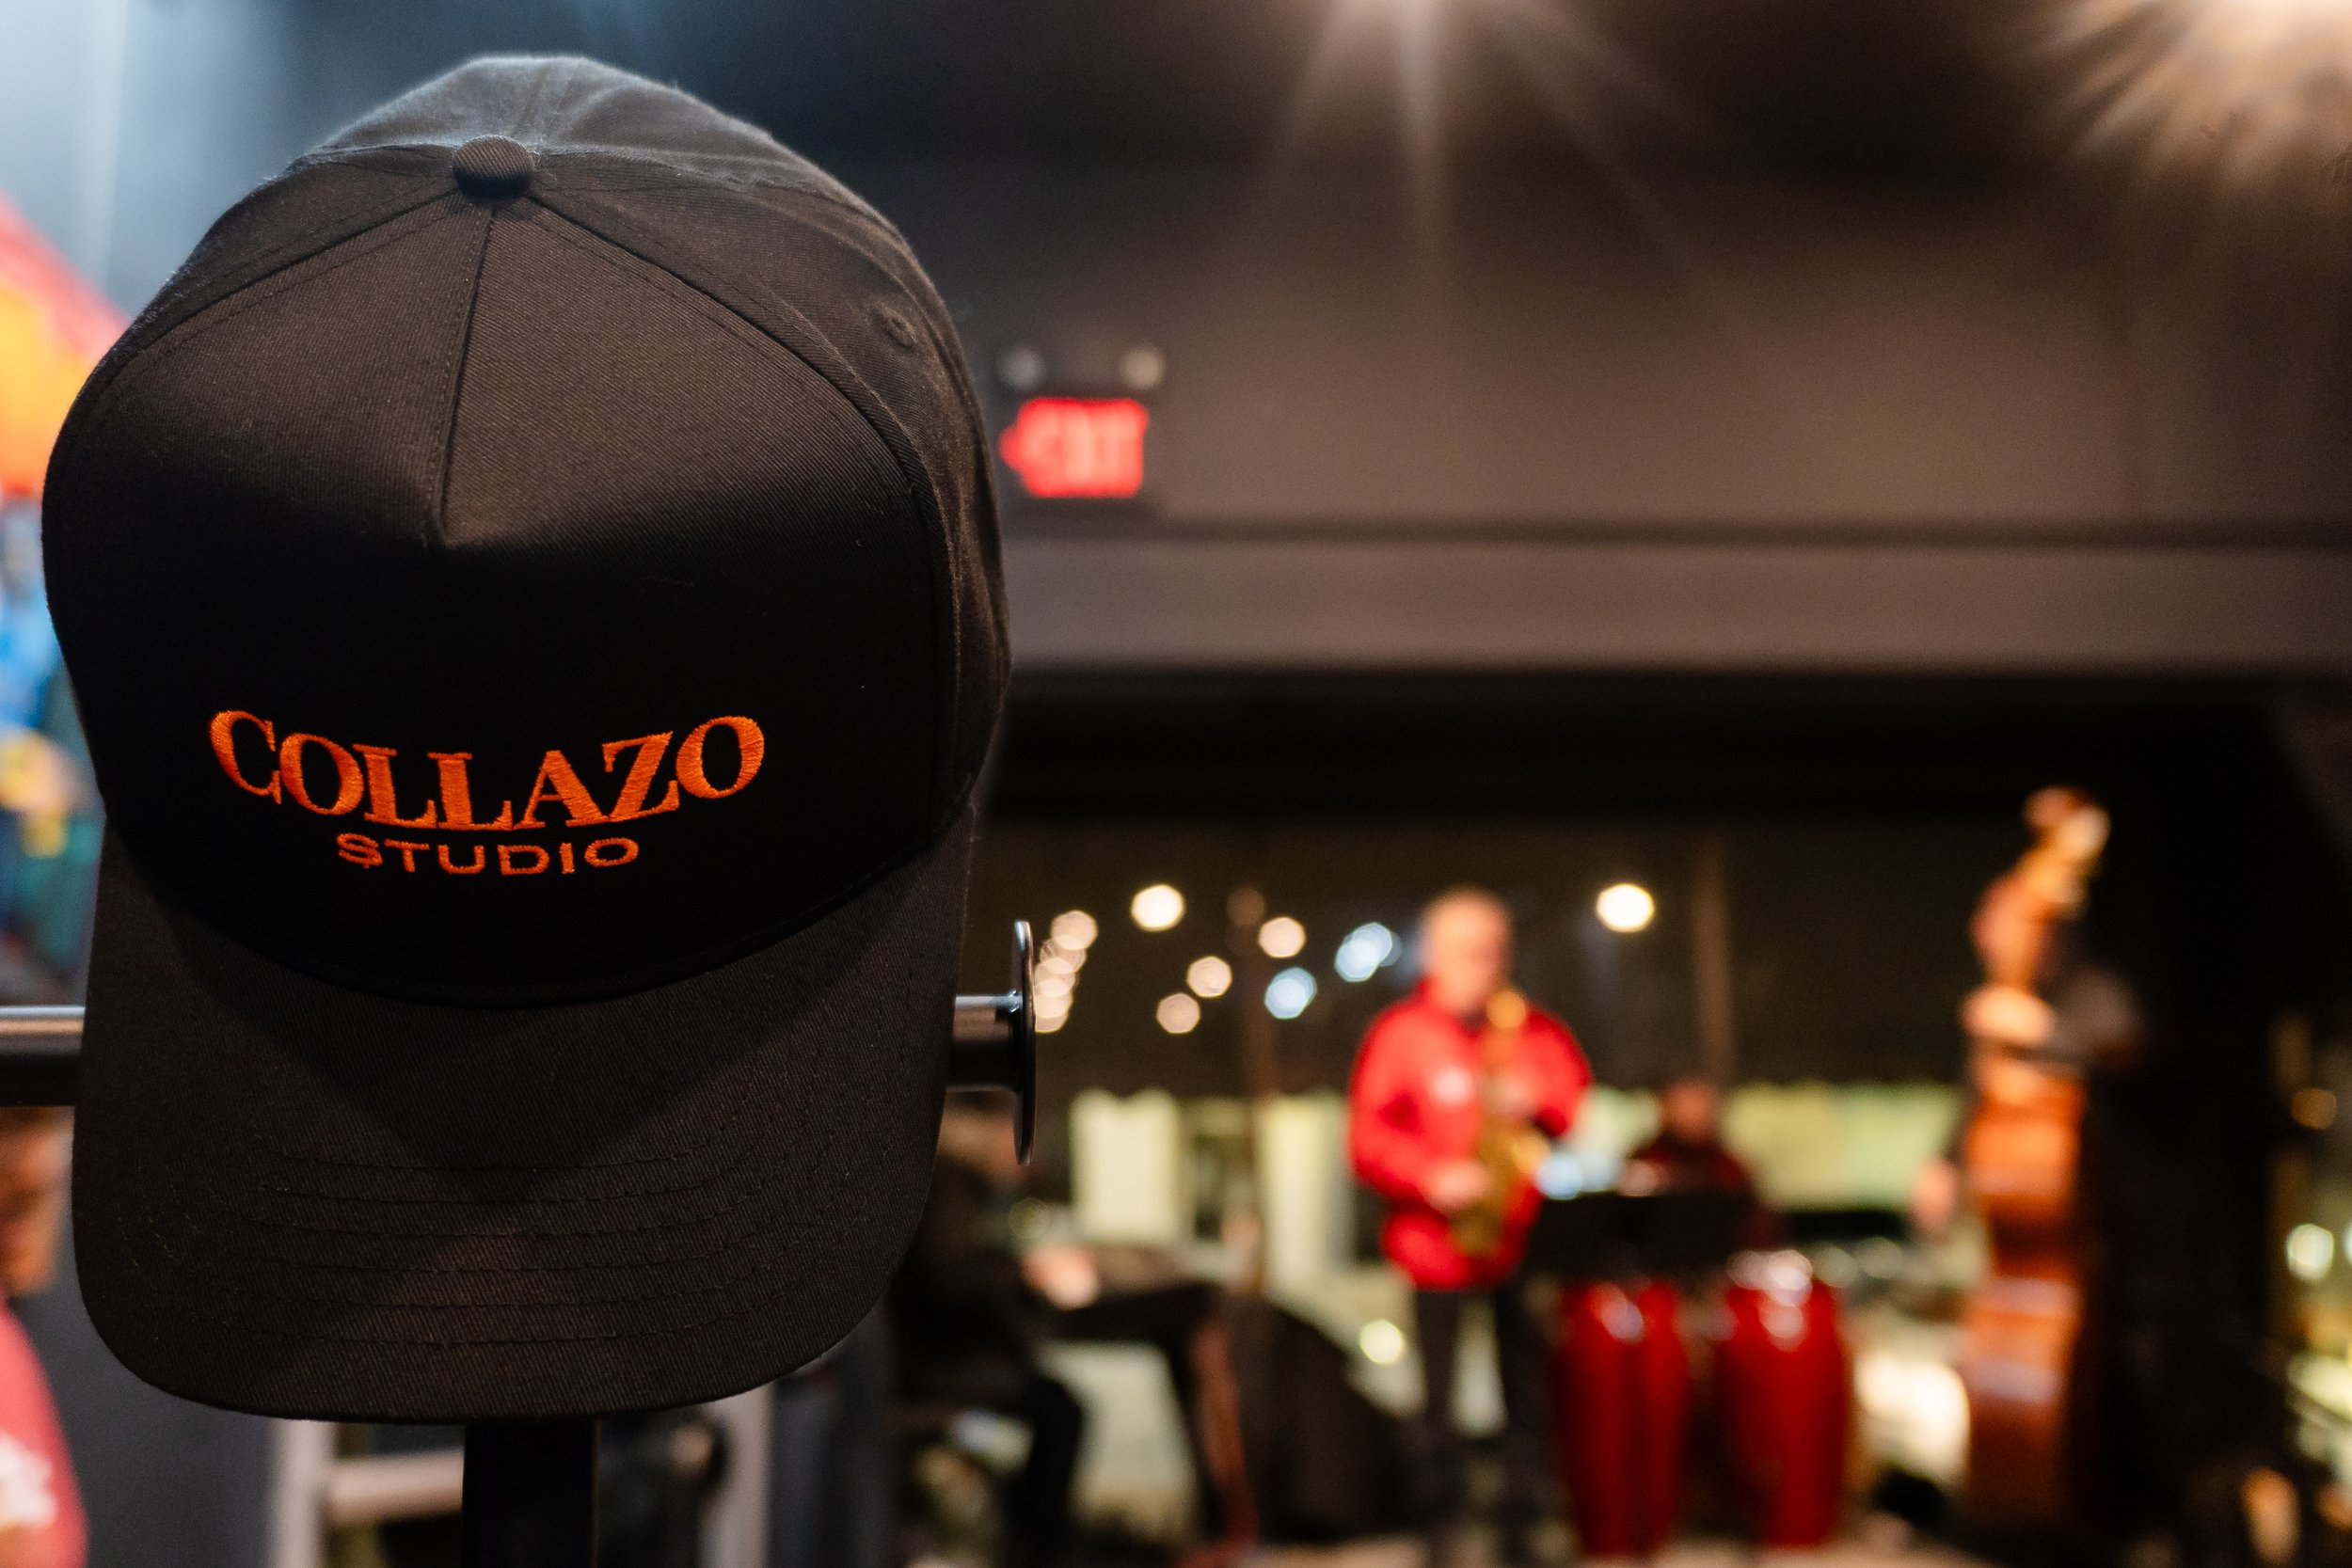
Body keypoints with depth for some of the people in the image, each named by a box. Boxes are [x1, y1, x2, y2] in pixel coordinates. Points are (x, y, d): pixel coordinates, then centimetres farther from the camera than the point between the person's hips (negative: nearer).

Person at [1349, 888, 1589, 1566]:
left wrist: (1536, 1107, -12)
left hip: (1528, 1241, 2)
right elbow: (1367, 1136, -4)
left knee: (1531, 1396, 5)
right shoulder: (1399, 1034, 1)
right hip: (1437, 1247, -2)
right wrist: (1434, 1179, -18)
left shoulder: (1540, 1032, 10)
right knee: (1439, 1402, 3)